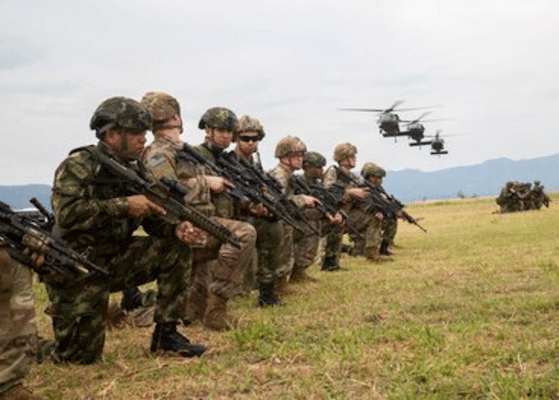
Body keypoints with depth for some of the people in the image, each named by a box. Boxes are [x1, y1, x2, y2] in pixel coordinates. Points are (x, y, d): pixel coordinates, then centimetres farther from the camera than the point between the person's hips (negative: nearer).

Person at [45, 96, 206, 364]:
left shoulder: (136, 171, 5)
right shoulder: (78, 166, -14)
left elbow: (154, 220, 6)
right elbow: (66, 214, -29)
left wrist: (177, 229, -17)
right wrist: (124, 205, -29)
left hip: (116, 260, 6)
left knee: (177, 247, -10)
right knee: (81, 356, -8)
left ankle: (166, 333, -4)